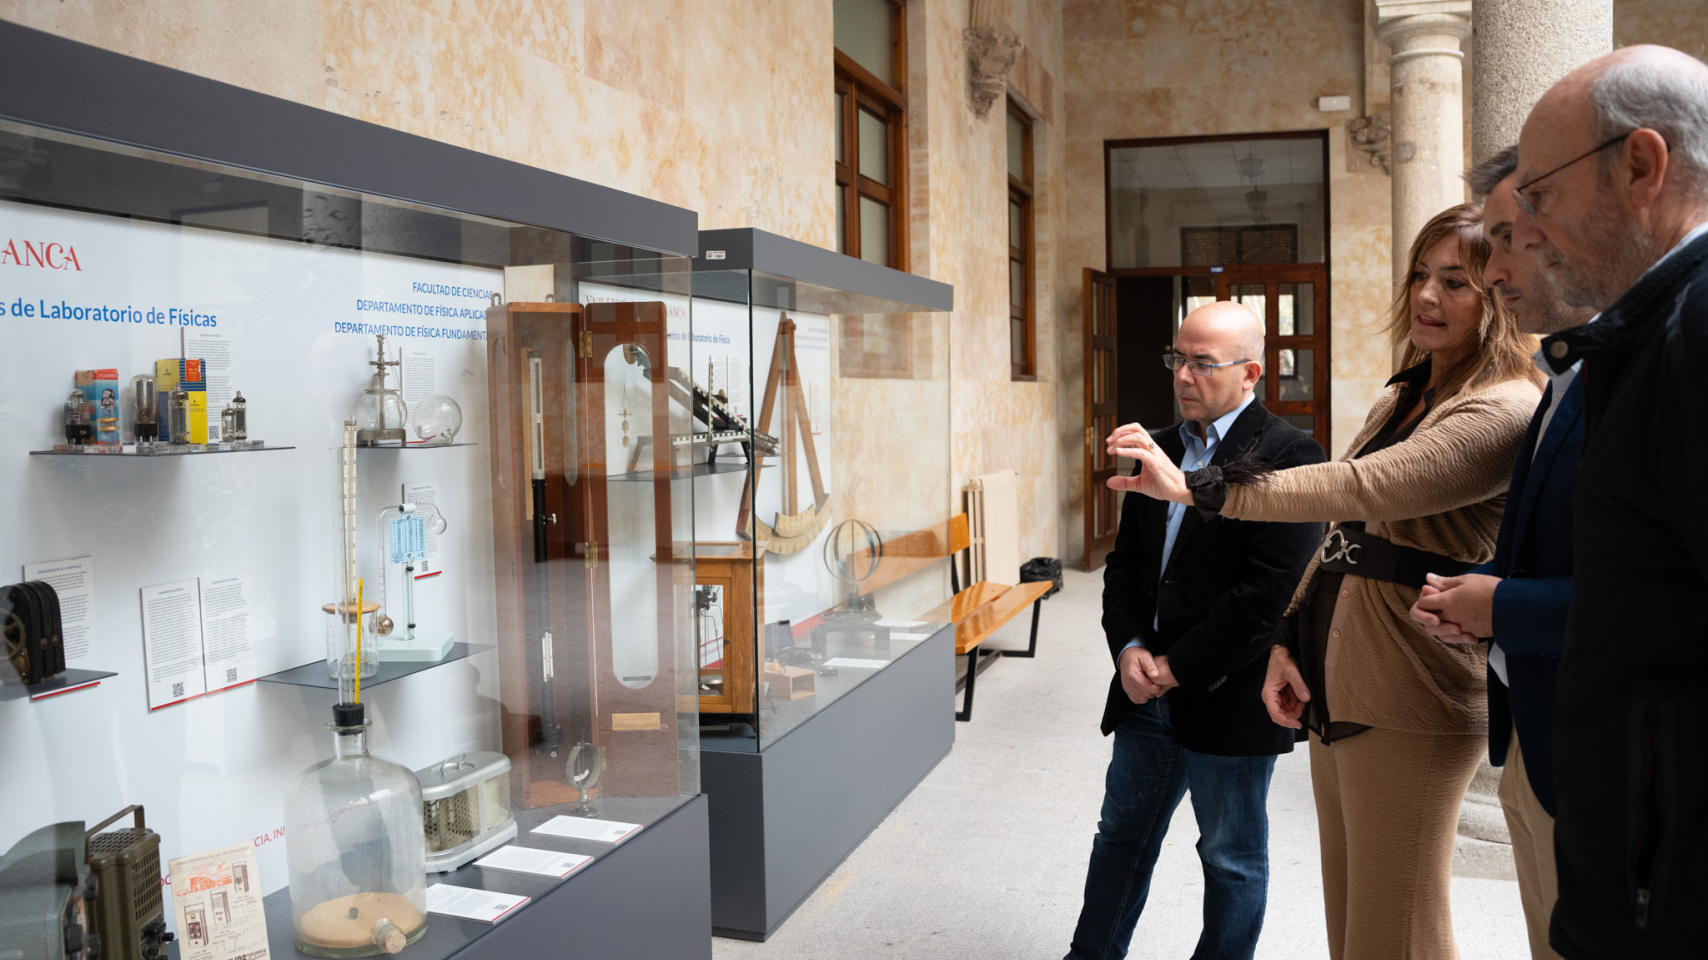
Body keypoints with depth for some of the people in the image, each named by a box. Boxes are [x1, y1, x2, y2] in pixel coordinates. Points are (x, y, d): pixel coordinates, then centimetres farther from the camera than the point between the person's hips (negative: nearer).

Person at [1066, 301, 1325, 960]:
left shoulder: (1287, 456, -13)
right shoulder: (1160, 449, 10)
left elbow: (1271, 592, -20)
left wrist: (1176, 669, -16)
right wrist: (1129, 648, -4)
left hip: (1227, 701, -6)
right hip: (1148, 692, 7)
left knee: (1233, 857, 13)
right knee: (1121, 838, 18)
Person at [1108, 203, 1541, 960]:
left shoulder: (1506, 410, -15)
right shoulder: (1402, 397, 16)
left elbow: (1357, 490, -27)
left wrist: (1195, 487, -29)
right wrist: (1288, 640, 6)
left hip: (1407, 703, -8)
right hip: (1335, 685, 9)